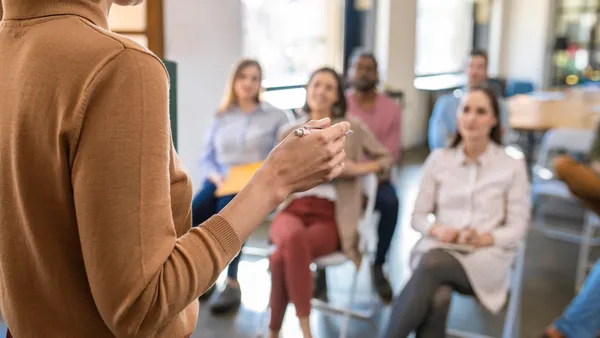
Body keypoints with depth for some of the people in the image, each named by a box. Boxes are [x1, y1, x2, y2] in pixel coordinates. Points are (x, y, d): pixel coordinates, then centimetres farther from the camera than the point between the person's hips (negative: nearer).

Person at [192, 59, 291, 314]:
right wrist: (216, 176, -6)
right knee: (194, 211, -30)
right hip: (220, 182, 3)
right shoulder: (222, 117, 18)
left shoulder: (276, 116, 10)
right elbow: (206, 158, 14)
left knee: (226, 208, -37)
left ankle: (233, 284, -32)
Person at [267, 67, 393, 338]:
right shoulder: (290, 133, 16)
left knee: (282, 256, -34)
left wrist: (358, 169, -2)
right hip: (292, 209, 2)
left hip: (330, 217, -2)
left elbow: (387, 159, 16)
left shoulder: (352, 129, 9)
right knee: (293, 237, -38)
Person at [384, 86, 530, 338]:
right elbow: (418, 216, 12)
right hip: (438, 248, 2)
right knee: (438, 298, -36)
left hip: (488, 255, -1)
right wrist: (436, 230, -10)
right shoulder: (438, 159, 11)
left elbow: (517, 227, 5)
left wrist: (484, 239, -14)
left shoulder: (512, 166, 7)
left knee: (432, 264, -36)